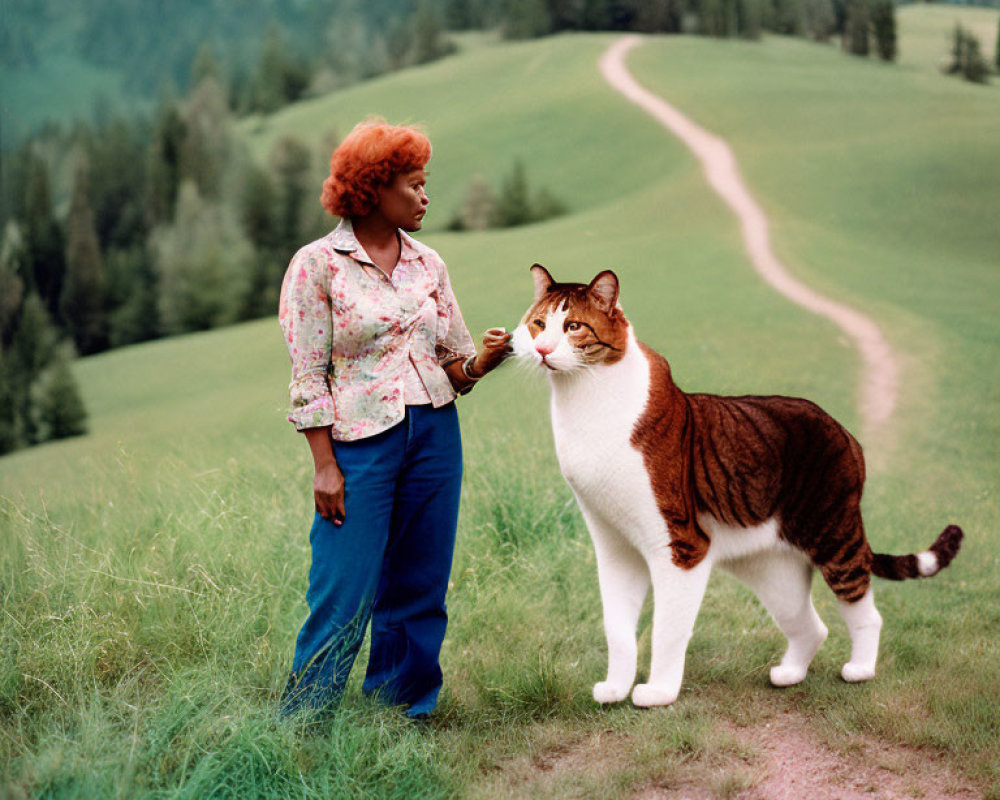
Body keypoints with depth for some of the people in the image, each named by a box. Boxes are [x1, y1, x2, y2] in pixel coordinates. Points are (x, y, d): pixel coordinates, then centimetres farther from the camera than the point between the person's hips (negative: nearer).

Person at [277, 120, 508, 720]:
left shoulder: (428, 264, 10)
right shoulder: (317, 265, -4)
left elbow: (455, 363, 12)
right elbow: (308, 376, -5)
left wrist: (485, 358, -11)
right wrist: (325, 465, -10)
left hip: (435, 433, 5)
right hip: (360, 440, -5)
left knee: (419, 588, 8)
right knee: (344, 594, -6)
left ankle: (402, 712, 22)